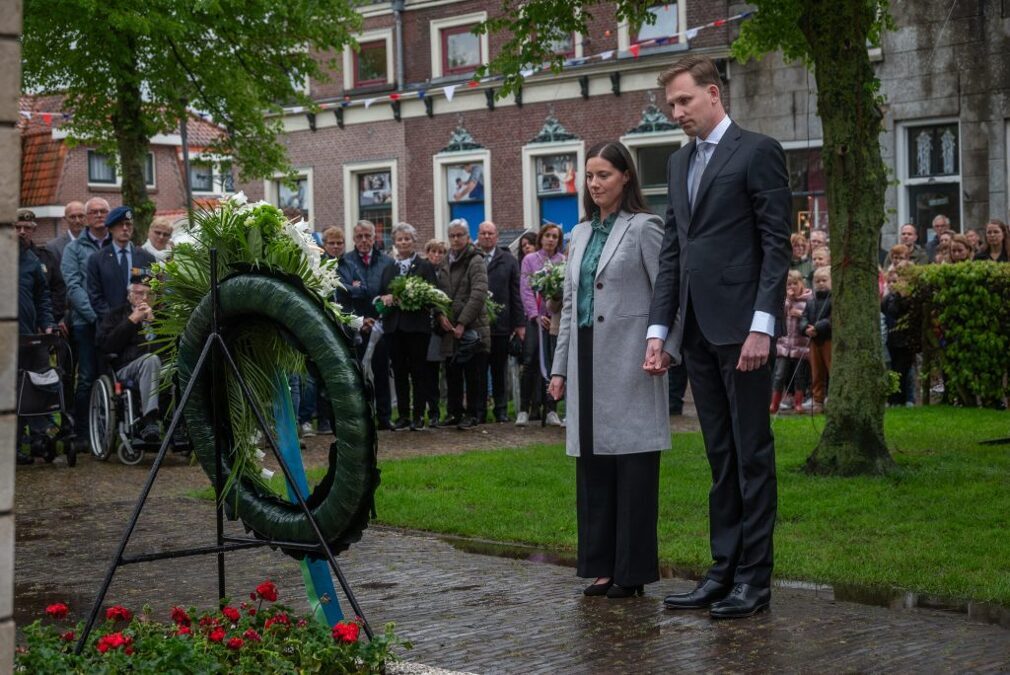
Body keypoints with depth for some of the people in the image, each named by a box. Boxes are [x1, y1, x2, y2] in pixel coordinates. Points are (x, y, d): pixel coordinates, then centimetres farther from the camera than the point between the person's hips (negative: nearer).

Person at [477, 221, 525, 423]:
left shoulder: (508, 260, 7)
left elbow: (516, 294, 5)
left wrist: (519, 323, 1)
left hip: (501, 324, 1)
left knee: (500, 369, 8)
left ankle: (501, 409, 14)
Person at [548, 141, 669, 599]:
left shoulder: (643, 228, -3)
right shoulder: (581, 234, 16)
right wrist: (560, 367, 15)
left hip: (628, 364, -7)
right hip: (587, 362, 7)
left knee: (633, 464, -3)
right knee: (592, 464, 8)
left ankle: (632, 570, 3)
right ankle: (602, 565, 16)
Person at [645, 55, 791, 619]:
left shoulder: (758, 152, -4)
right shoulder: (680, 162, 17)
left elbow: (777, 244, -9)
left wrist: (762, 326, -16)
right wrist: (660, 330, 10)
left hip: (741, 326, -7)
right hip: (698, 330, 7)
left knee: (752, 454, -1)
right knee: (720, 456, 11)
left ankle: (754, 578, 4)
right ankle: (725, 571, 16)